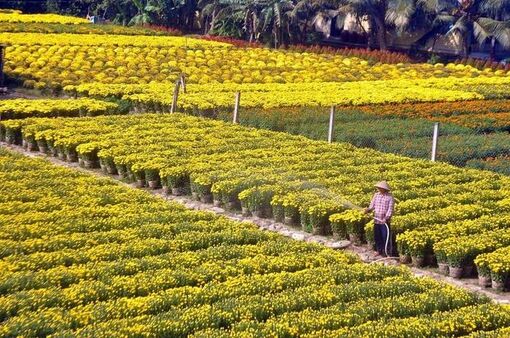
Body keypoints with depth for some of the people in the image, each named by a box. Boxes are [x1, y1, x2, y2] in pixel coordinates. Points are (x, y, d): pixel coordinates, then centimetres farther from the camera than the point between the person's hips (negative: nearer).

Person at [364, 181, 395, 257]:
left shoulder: (390, 197, -8)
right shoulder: (376, 195, 7)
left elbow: (390, 209, -13)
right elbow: (372, 205, 10)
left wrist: (387, 217, -25)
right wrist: (368, 210, -11)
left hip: (385, 221, -5)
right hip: (376, 220, 5)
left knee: (385, 237, 0)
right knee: (377, 236, 13)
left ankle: (387, 252, 11)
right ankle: (379, 250, 28)